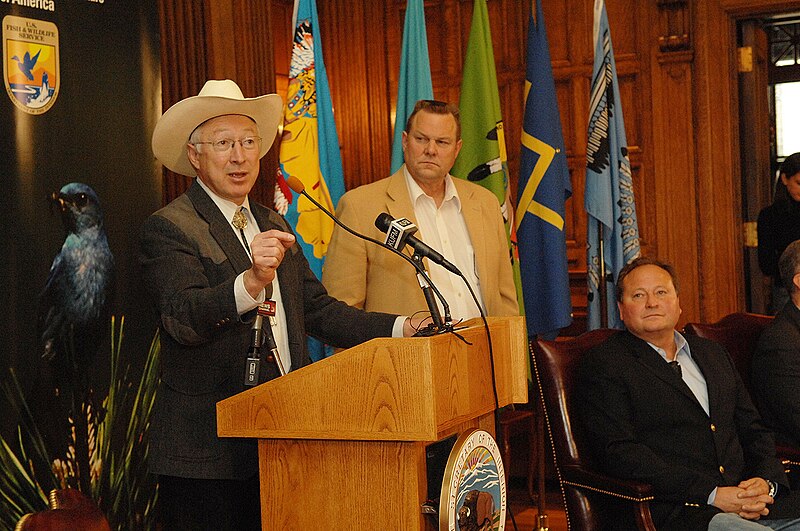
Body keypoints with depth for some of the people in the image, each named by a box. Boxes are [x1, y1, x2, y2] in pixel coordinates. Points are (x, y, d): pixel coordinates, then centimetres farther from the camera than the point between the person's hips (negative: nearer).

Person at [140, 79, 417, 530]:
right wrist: (250, 282, -41)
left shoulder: (273, 225, 16)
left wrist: (402, 328, 1)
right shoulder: (168, 228, -7)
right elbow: (182, 318, -23)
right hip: (208, 451, -6)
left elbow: (318, 309, 14)